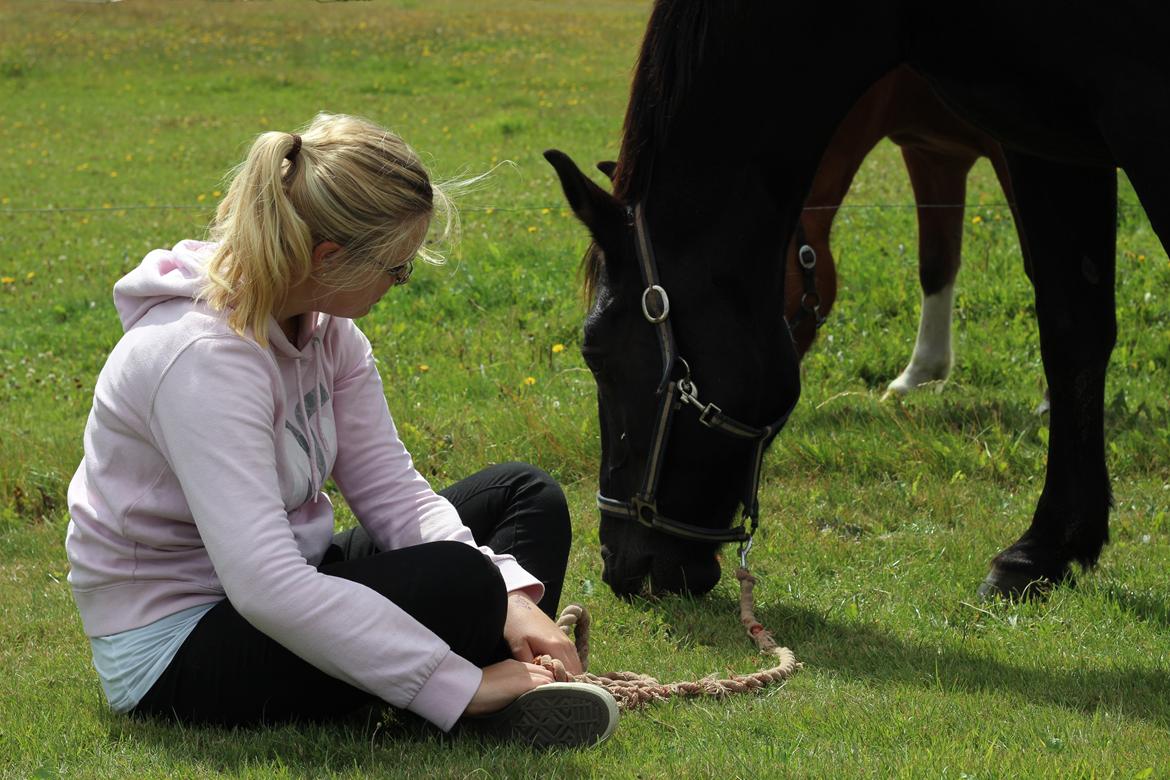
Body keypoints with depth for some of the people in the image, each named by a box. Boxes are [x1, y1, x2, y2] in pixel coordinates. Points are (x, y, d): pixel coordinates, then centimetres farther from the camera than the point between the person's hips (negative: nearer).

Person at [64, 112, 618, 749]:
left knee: (523, 494, 7)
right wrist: (459, 684, -35)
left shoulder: (324, 325, -1)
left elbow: (389, 490, -2)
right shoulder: (202, 360, -30)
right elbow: (267, 587, -37)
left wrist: (508, 596, -19)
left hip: (277, 590, 10)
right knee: (450, 579, -30)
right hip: (174, 650, -10)